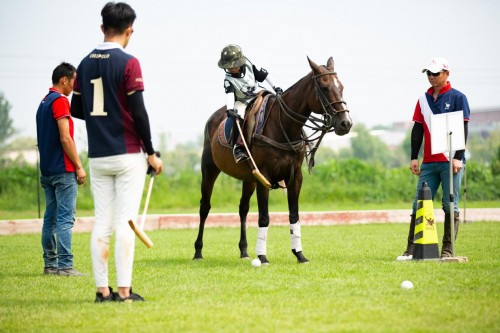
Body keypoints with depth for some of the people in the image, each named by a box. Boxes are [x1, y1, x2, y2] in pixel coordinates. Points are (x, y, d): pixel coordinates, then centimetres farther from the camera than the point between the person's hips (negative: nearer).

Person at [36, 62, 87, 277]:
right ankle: (65, 266, -13)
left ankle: (50, 265, 11)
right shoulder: (60, 101, -11)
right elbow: (65, 139, -18)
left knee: (50, 218, 10)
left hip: (47, 170, 9)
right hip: (63, 170, -9)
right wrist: (79, 166, -13)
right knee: (65, 219, -10)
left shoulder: (43, 103, 17)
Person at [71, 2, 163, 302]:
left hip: (97, 157, 6)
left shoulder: (86, 64, 7)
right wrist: (151, 154, -6)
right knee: (125, 222, -5)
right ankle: (124, 290, -6)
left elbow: (76, 109, 12)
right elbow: (138, 113, -13)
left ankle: (103, 290, 7)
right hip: (128, 155, -5)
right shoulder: (128, 63, -11)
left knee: (102, 224, 7)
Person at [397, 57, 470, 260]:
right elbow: (417, 130, 15)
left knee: (450, 206, -2)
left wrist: (458, 158, -11)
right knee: (419, 204, -1)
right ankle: (411, 249, -1)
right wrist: (414, 157, 7)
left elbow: (463, 129, -4)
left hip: (450, 162, -5)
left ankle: (447, 250, 2)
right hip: (428, 162, 5)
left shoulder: (457, 98, 0)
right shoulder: (424, 99, 14)